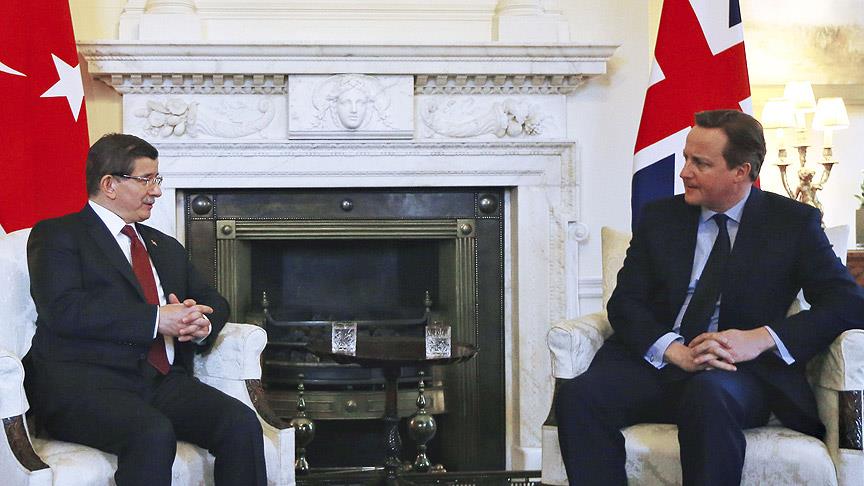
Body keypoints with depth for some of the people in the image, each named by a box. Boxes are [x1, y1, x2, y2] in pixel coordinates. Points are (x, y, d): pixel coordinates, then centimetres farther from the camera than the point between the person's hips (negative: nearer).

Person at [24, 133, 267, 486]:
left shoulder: (165, 246, 27)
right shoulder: (57, 235, 5)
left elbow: (213, 301, 26)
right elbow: (64, 309, -11)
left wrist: (202, 324, -1)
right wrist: (156, 319, -15)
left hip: (162, 380, 6)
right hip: (83, 381, -6)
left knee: (241, 423, -22)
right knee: (153, 434, -36)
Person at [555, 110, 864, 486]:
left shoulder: (794, 223, 7)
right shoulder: (659, 217, 15)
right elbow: (624, 302, 6)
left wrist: (761, 339, -16)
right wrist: (675, 351, -14)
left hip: (743, 371, -3)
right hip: (656, 366, 3)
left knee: (709, 392, -39)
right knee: (578, 395, -27)